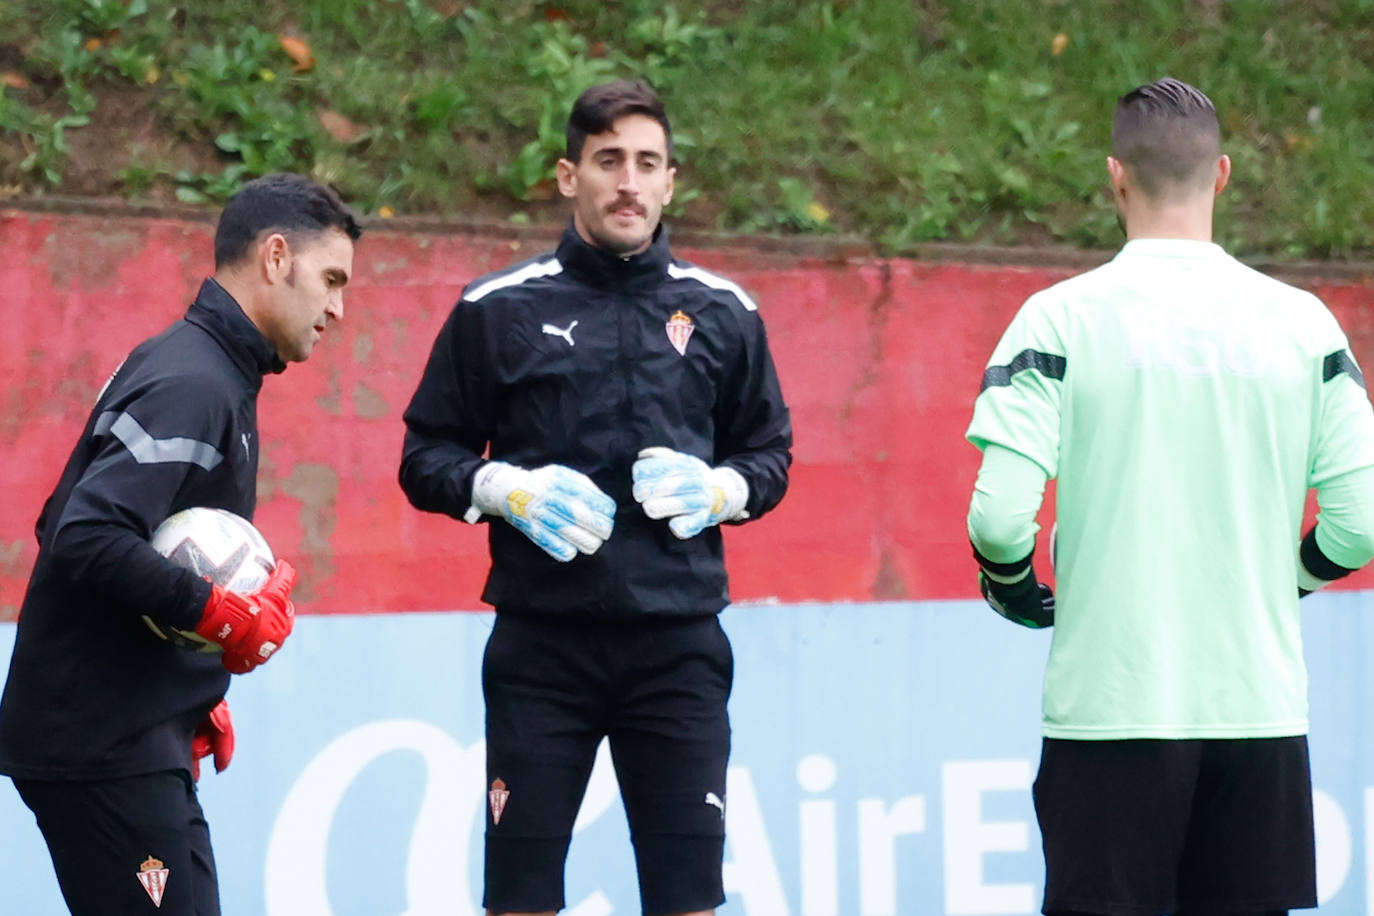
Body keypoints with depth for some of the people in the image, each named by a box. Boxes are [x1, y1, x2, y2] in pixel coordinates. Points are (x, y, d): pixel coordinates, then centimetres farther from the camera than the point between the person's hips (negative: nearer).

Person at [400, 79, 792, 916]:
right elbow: (426, 456, 7)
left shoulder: (723, 312, 9)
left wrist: (723, 489, -4)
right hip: (541, 646, -1)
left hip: (679, 648, 1)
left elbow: (771, 454, 17)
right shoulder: (499, 309, 3)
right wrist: (504, 488, -12)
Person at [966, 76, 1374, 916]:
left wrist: (1016, 593, 9)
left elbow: (1000, 515, -12)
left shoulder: (1062, 319, -5)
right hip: (1261, 706, 2)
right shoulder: (1302, 322, 2)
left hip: (1110, 710, -2)